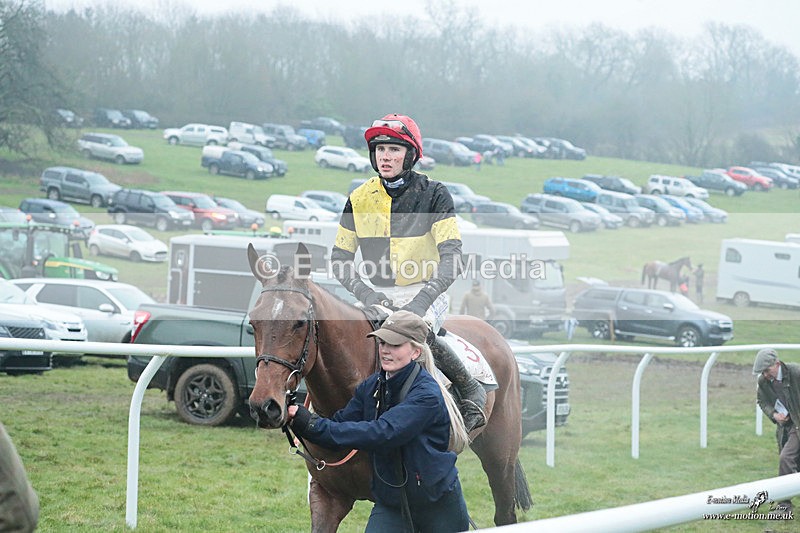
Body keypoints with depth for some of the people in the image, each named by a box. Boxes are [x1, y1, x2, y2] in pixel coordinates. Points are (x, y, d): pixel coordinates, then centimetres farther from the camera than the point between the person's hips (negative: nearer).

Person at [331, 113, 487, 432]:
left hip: (425, 291, -4)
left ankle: (471, 390, -12)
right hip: (379, 295, 4)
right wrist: (366, 295, -14)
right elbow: (340, 258, 5)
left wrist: (421, 301, -29)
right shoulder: (360, 199, 4)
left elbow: (451, 257, -14)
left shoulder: (433, 195, -6)